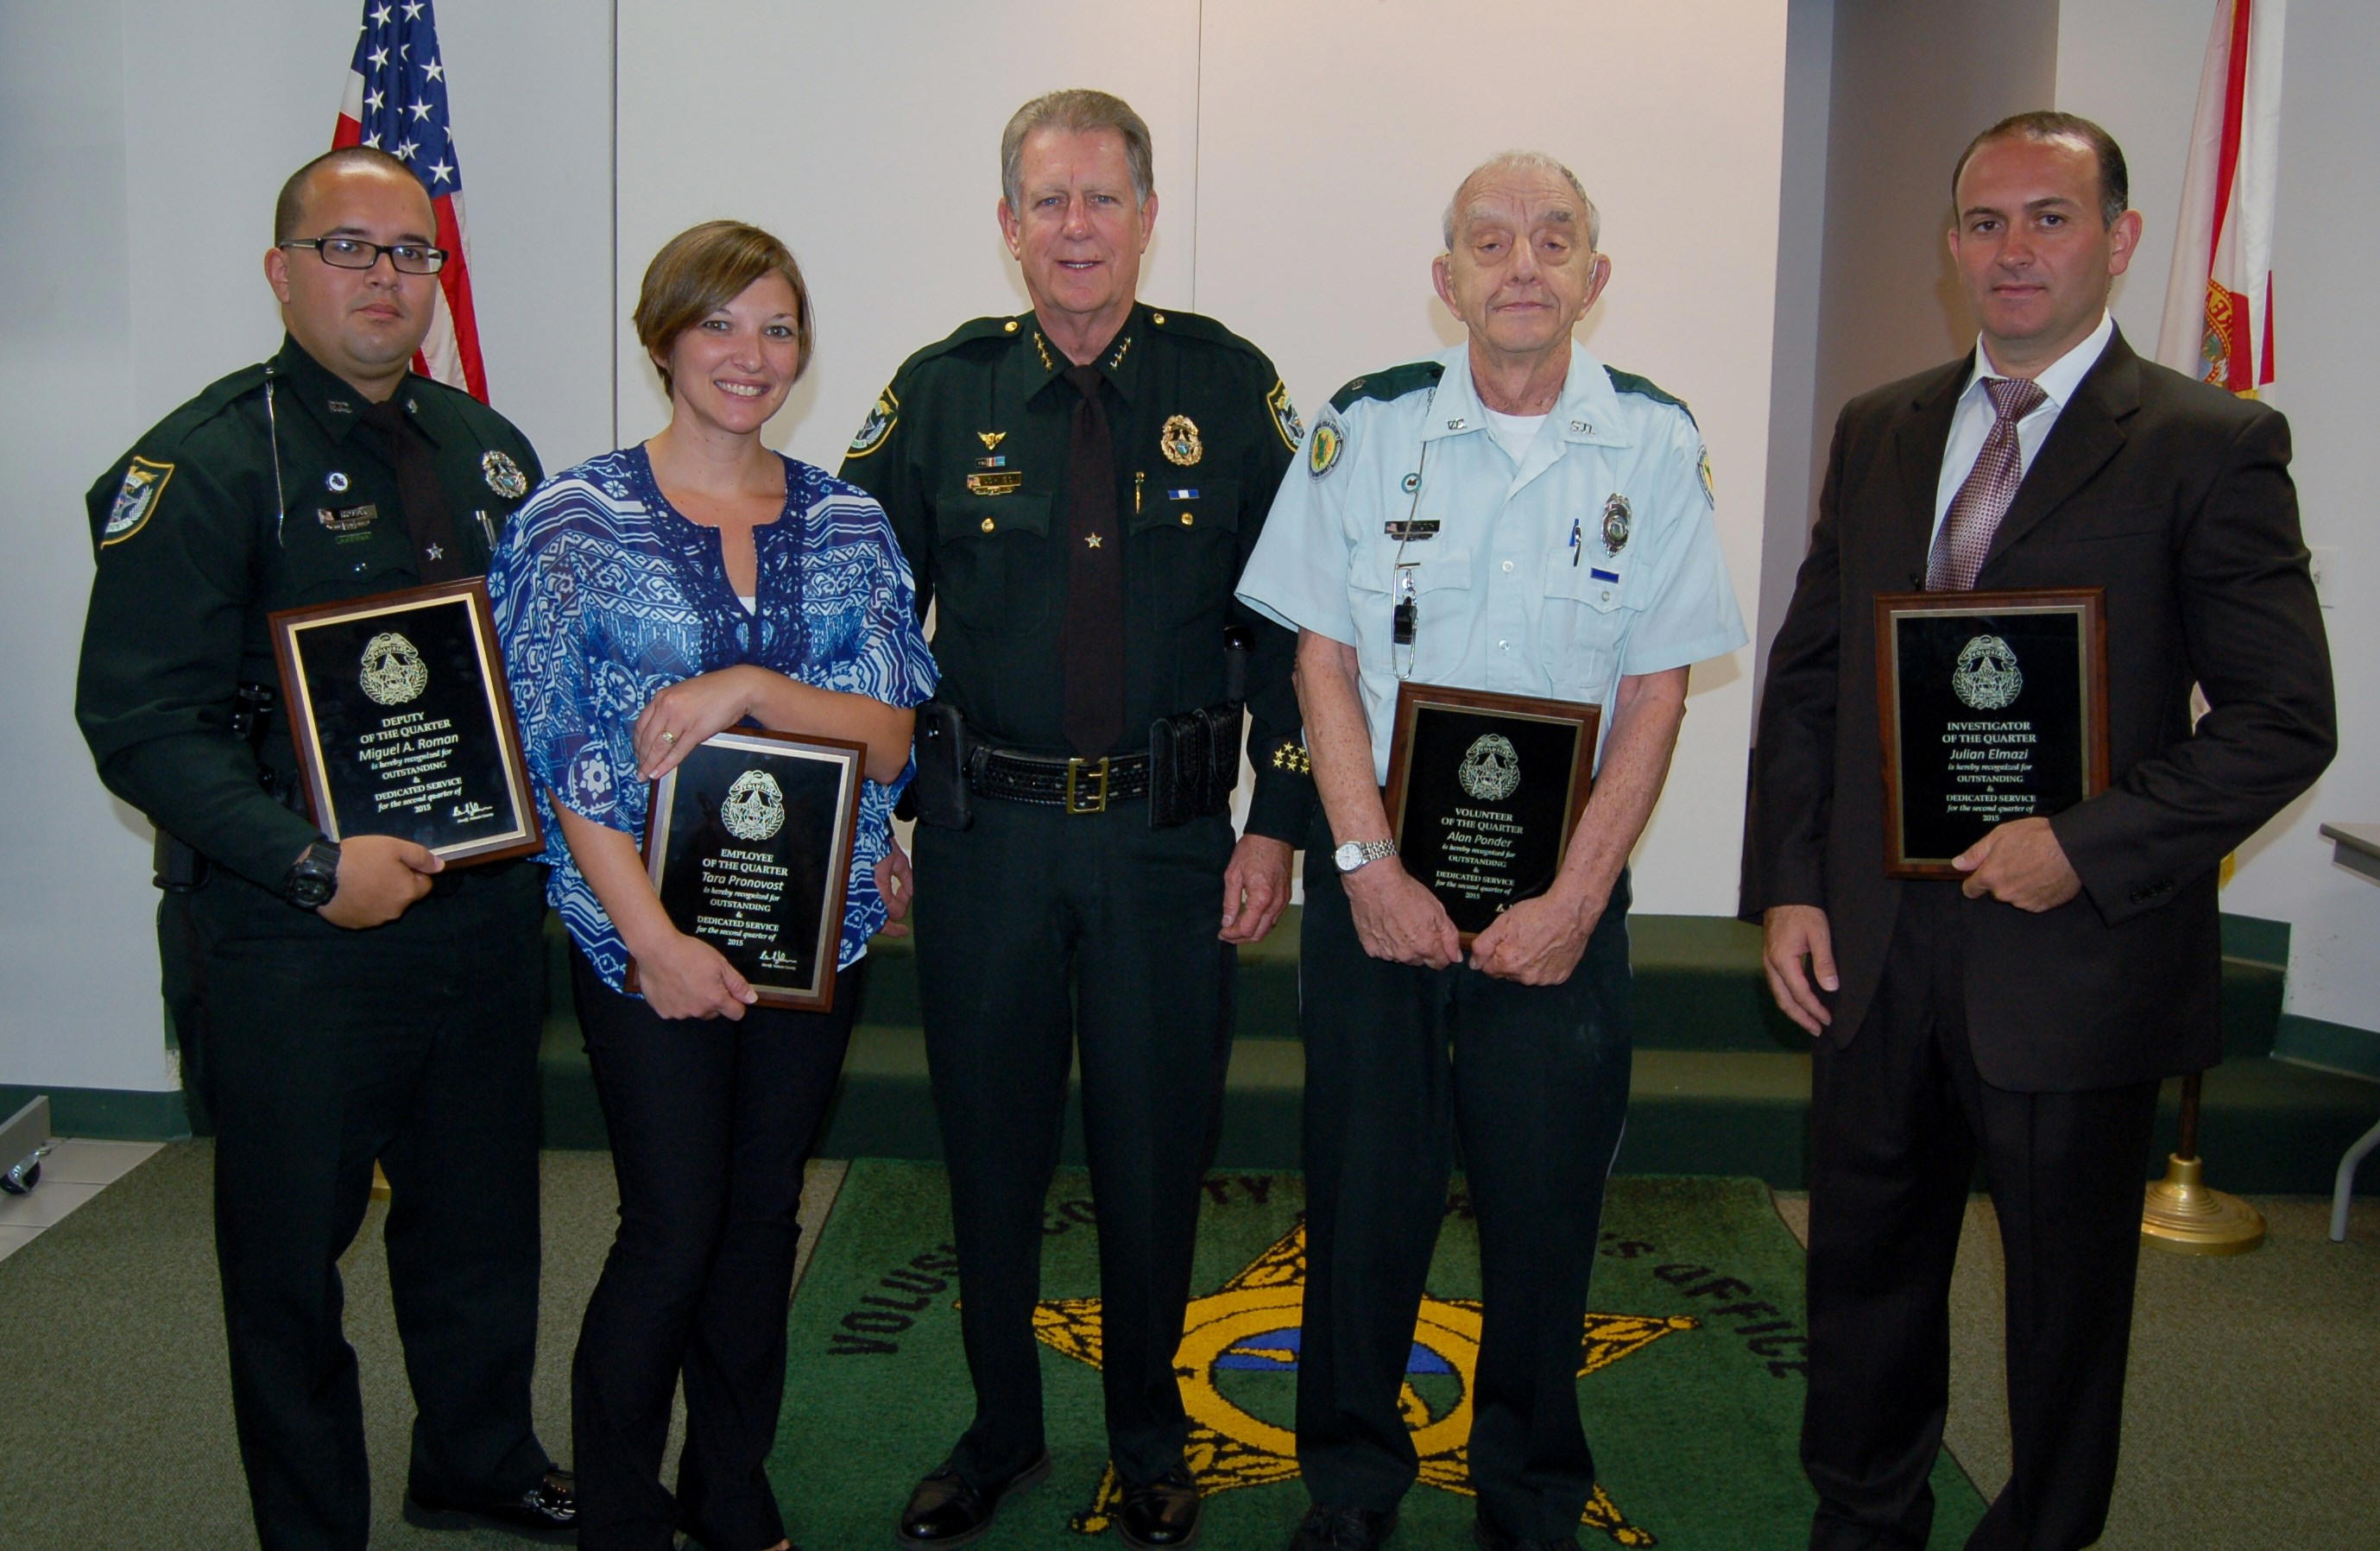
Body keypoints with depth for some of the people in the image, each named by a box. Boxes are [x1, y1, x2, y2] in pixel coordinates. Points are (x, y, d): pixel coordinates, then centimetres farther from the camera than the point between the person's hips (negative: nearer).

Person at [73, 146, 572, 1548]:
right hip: (294, 935, -5)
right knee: (293, 1246, 9)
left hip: (483, 902, 6)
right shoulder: (204, 463, -9)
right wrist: (314, 865, -21)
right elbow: (141, 721, -14)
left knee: (485, 1216, 19)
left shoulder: (485, 448, 11)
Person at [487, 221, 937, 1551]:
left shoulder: (849, 522, 6)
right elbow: (563, 759, -7)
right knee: (674, 1230, -1)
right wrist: (655, 938, -13)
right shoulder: (577, 520, -3)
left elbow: (889, 739, -1)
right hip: (645, 929, -3)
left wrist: (749, 688, -18)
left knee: (764, 1216, 12)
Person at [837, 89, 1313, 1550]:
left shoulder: (1232, 387, 1)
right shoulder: (941, 392, 2)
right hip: (983, 837, 1)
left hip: (1170, 839, -1)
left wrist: (1278, 822, -2)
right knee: (992, 1150, 12)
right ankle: (1002, 1434, 34)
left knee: (1157, 1154, 9)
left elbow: (1288, 620, 2)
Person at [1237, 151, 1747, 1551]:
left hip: (1563, 881, 0)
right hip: (1377, 870, 0)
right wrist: (1370, 868, -10)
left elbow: (1657, 692, -2)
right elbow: (1323, 662, -1)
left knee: (1547, 1198, 7)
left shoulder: (1656, 445, -1)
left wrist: (1574, 897, -10)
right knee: (1367, 1185, 7)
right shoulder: (1365, 429, 0)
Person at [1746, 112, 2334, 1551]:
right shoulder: (1879, 432, 8)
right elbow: (1807, 676, 10)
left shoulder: (2211, 446, -7)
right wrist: (1788, 886, 2)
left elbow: (2286, 718, -9)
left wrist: (2088, 847, -19)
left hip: (2076, 958, -4)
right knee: (1867, 1268, 18)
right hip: (1874, 944, 5)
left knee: (2068, 1292, 14)